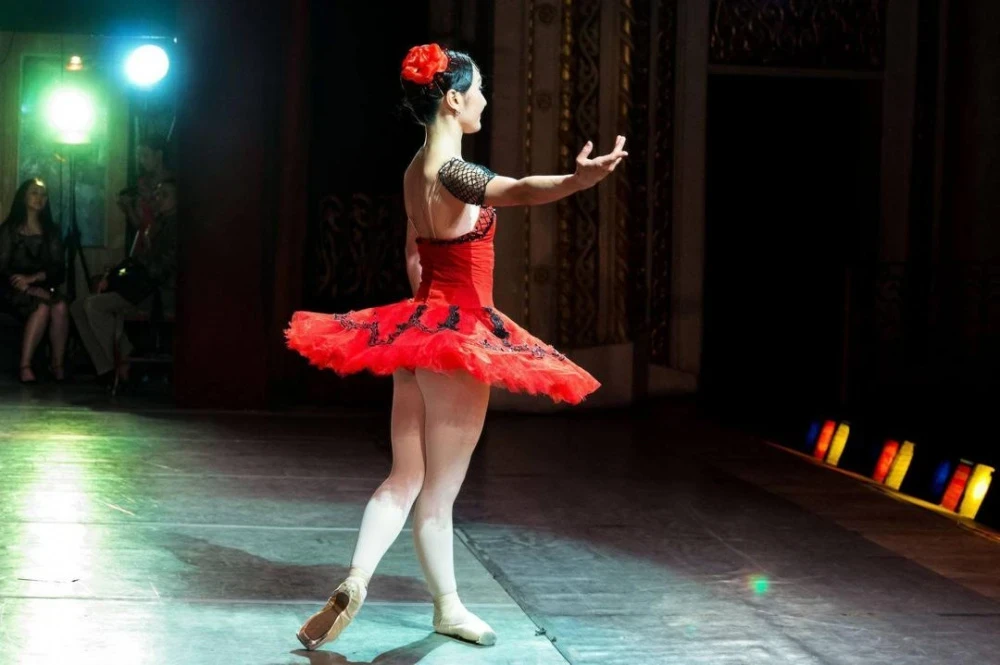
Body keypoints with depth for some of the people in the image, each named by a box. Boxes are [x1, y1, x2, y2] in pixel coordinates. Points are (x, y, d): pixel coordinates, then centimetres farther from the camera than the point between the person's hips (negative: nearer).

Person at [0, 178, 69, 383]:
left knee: (60, 307, -31)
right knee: (42, 307, -34)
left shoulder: (51, 231, 14)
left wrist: (34, 278, -17)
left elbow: (58, 268, 5)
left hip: (43, 287, 3)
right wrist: (30, 289, -21)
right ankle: (25, 366, -34)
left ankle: (57, 363, -23)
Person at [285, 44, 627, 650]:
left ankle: (356, 583, -2)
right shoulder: (450, 170, -19)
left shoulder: (417, 171, 10)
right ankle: (449, 607, 16)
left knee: (406, 478, 12)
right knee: (440, 488, 4)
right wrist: (578, 179, -58)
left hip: (419, 325, 9)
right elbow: (514, 191, -41)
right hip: (456, 334, -9)